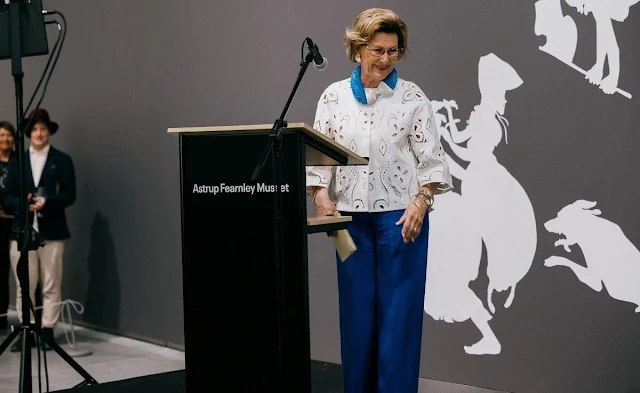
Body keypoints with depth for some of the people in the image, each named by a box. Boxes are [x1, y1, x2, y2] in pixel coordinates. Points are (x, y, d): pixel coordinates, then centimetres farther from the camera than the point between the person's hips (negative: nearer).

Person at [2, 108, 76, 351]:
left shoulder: (62, 160, 7)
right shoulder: (17, 161, 13)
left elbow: (69, 195, -1)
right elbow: (8, 198, 8)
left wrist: (46, 202, -17)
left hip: (51, 231, -2)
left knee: (51, 286, 1)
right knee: (24, 286, 3)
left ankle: (47, 331, 7)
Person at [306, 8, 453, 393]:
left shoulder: (412, 97, -1)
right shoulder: (334, 96, 5)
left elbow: (431, 158, -2)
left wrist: (421, 201, -16)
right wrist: (321, 194, -11)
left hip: (401, 217, -2)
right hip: (352, 217, 2)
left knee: (399, 310, -1)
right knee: (356, 310, 8)